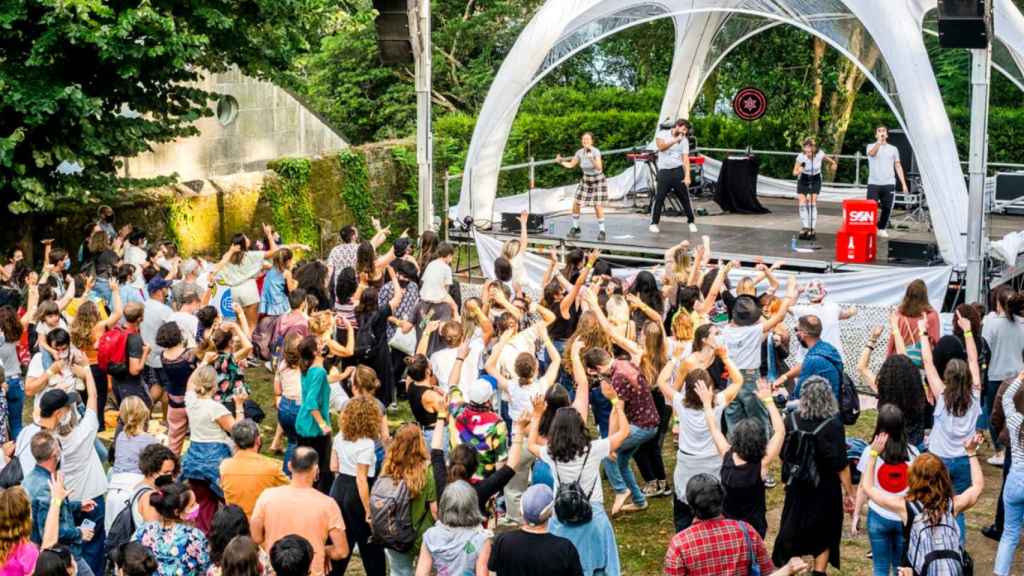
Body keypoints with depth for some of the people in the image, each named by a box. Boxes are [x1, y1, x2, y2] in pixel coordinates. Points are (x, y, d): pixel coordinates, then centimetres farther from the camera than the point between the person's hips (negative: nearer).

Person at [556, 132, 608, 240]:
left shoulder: (596, 152, -22)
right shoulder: (580, 152, -7)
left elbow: (599, 168, -34)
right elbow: (571, 165, 4)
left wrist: (592, 159, -51)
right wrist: (561, 162, -13)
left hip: (598, 181, -5)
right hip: (586, 181, 5)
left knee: (598, 207, -10)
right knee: (575, 205, 1)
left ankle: (601, 231, 5)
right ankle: (575, 227, 20)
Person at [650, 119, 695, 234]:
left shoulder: (684, 140, 5)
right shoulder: (662, 134, 1)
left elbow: (686, 159, -2)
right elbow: (661, 147, -17)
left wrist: (687, 175, -12)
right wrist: (675, 140, -15)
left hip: (678, 170, 2)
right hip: (664, 170, -2)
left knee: (685, 197, 2)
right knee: (659, 197, -5)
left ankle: (691, 222, 13)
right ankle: (654, 223, 6)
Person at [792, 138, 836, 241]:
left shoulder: (820, 154, -23)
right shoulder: (801, 157, -27)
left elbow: (825, 158, 3)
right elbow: (794, 172, -24)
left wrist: (833, 162, 15)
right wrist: (798, 171, -45)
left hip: (815, 180, 0)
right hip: (803, 180, 0)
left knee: (812, 202, -12)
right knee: (802, 202, -8)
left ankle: (811, 229, -10)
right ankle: (805, 227, 3)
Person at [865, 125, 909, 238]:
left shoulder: (893, 149, 14)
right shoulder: (871, 146, 7)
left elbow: (898, 166, 12)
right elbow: (872, 153, -18)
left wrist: (904, 184, 5)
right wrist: (879, 141, -28)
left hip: (889, 184, 2)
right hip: (874, 183, -2)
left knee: (887, 208, 4)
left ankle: (882, 229, 18)